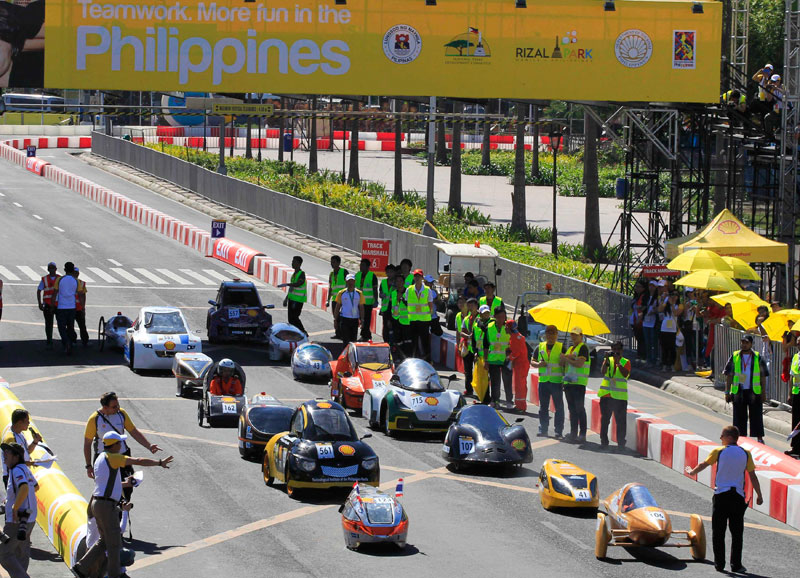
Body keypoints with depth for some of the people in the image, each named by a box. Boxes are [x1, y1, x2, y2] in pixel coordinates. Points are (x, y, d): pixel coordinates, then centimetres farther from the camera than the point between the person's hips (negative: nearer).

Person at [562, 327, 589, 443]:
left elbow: (579, 364, -16)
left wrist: (566, 358, -5)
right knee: (572, 408, 9)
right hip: (568, 381, 8)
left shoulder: (583, 348, -5)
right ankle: (573, 433, 13)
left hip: (579, 382, -8)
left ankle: (582, 434, -8)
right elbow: (564, 363, 14)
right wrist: (568, 358, -7)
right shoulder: (570, 349, 21)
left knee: (579, 408, -9)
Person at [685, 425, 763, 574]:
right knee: (737, 533, 6)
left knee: (718, 532, 7)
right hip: (738, 497, 2)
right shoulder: (745, 454, 4)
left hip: (721, 495, -2)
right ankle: (736, 564, 2)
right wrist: (759, 495, 13)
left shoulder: (718, 451, -2)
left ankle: (719, 563, 6)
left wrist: (692, 472, 31)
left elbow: (703, 465, 12)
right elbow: (753, 477, 4)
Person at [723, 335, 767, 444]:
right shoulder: (734, 357, 5)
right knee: (739, 417, 4)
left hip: (754, 392, -1)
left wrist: (764, 393, 1)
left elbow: (763, 376, 6)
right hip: (738, 392, 1)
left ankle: (759, 438, 7)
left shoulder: (758, 358, 4)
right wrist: (727, 392, 1)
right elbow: (729, 376, 6)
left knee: (756, 416, 0)